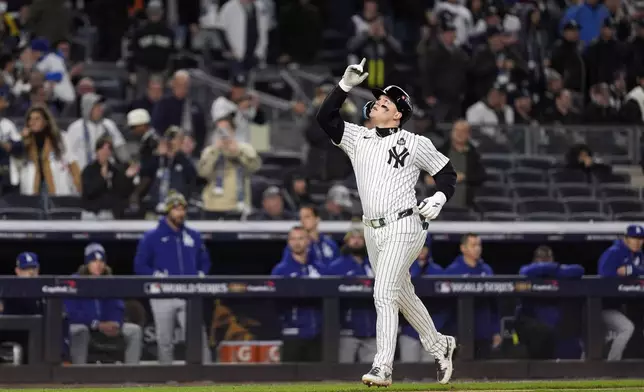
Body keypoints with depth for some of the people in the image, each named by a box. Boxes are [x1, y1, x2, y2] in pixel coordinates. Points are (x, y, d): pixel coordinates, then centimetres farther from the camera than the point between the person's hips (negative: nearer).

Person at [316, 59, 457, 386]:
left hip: (402, 227, -6)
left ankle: (382, 368, -19)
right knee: (403, 296, 16)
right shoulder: (358, 138, 11)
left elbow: (446, 172, 5)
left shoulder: (415, 144, -2)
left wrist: (439, 197, -13)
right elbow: (326, 117, 3)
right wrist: (345, 86, -4)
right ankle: (439, 347, 34)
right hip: (372, 230, 6)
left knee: (384, 295, -16)